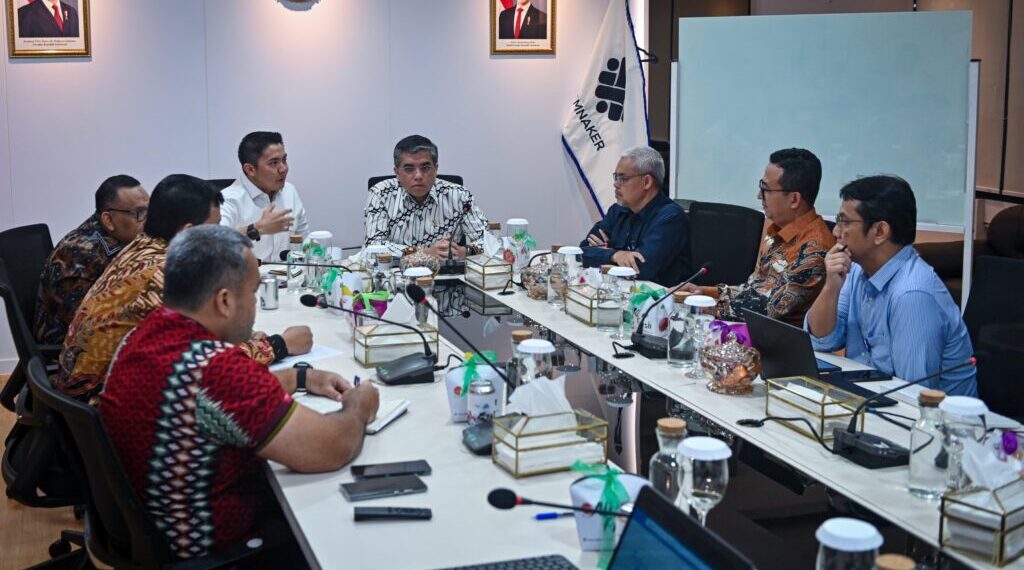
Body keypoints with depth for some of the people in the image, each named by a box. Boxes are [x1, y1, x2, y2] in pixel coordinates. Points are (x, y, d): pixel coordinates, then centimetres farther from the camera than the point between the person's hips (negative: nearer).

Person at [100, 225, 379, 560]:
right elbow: (333, 449, -29)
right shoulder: (212, 366, -33)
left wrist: (301, 378, 10)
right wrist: (358, 408, -9)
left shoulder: (149, 331, -6)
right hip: (206, 547, -7)